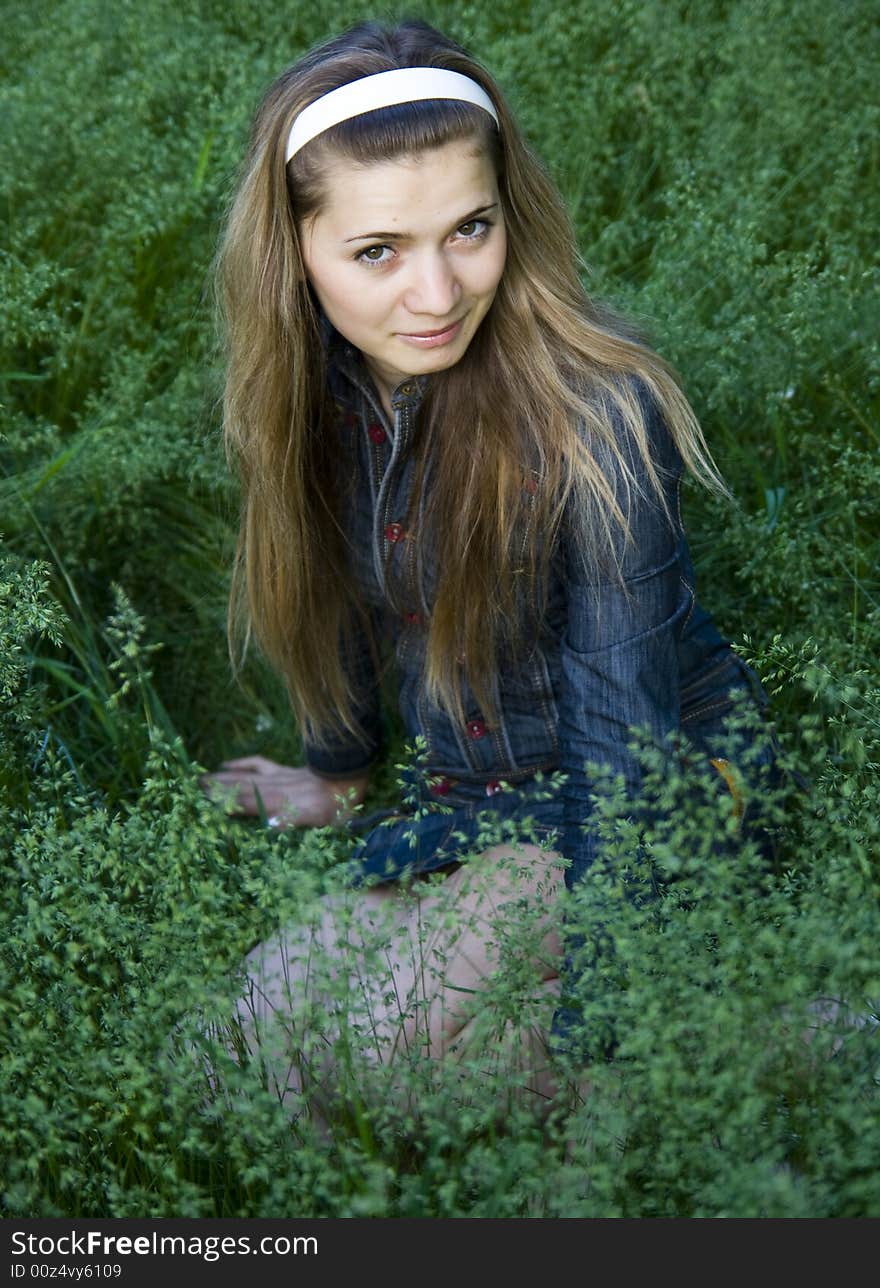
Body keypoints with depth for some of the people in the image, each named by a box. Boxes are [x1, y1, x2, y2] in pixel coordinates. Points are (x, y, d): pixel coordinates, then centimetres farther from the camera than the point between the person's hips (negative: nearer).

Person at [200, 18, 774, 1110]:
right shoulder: (325, 383, -9)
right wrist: (337, 774, 25)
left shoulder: (592, 416, -28)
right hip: (466, 798, 6)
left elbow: (626, 744, -26)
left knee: (303, 1022, -22)